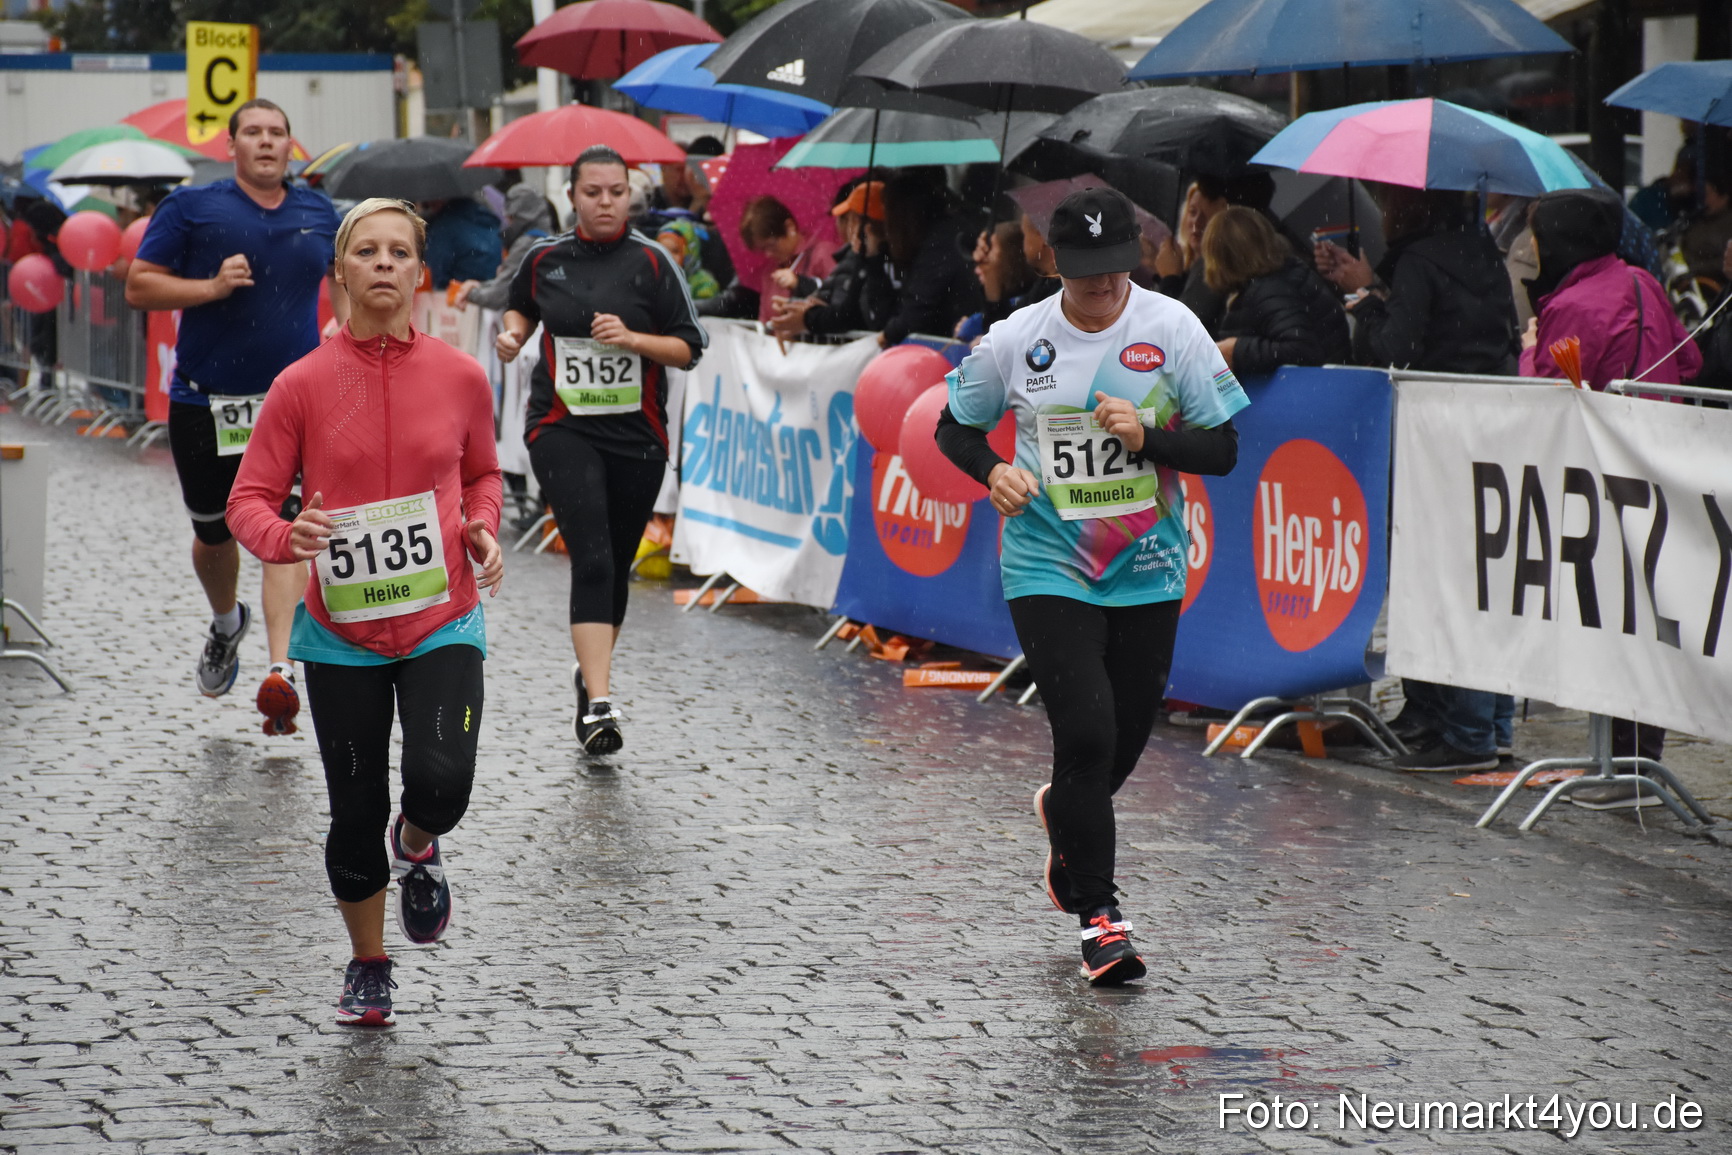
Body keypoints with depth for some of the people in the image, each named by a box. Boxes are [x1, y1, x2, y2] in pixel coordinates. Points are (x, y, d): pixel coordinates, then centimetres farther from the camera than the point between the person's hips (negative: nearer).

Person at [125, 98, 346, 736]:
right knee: (214, 532, 14)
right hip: (204, 402, 0)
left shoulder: (318, 214, 9)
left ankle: (280, 671, -21)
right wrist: (211, 287, -16)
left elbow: (343, 281, 23)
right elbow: (138, 286, -2)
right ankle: (226, 624, 45)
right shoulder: (191, 207, -1)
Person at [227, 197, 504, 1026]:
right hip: (342, 631, 0)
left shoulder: (461, 377, 0)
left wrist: (483, 532, -3)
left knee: (441, 780, -22)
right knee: (356, 812, 6)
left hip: (441, 622, 0)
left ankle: (417, 845, 16)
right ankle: (368, 966, 30)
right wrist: (287, 537, -23)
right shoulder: (304, 384, -5)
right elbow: (249, 500, -1)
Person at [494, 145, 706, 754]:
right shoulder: (546, 258, 4)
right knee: (592, 560, -17)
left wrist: (631, 339, -17)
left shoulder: (650, 261, -2)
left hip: (636, 435, 1)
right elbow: (521, 306, 26)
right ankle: (599, 702, -23)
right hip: (563, 429, -1)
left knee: (616, 567, 12)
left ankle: (589, 670, 38)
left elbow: (689, 348, -2)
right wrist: (512, 332, 5)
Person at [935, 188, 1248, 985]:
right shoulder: (1015, 339, -5)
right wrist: (993, 472, -10)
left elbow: (1223, 449, -3)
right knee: (1085, 732, -16)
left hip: (1148, 571, 2)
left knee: (1124, 740, 11)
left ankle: (1065, 813, 47)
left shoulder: (1172, 329, -5)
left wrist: (1146, 435, -20)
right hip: (1048, 570, -2)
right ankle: (1097, 912, -4)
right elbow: (954, 427, 10)